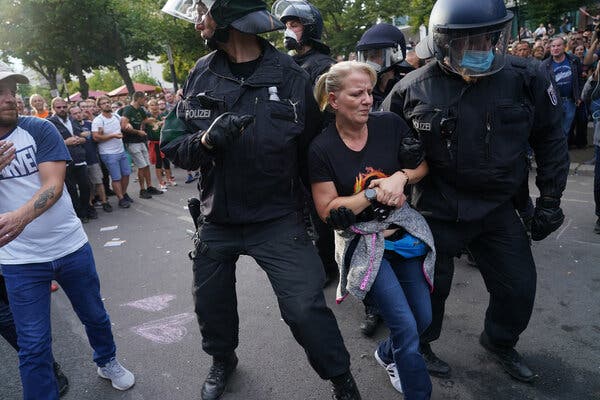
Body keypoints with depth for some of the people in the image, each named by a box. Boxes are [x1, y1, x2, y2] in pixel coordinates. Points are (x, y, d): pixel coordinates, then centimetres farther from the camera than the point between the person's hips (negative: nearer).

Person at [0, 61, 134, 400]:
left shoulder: (40, 129, -7)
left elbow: (54, 185, -17)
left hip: (71, 247, 1)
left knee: (95, 316, 19)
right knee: (33, 345, 5)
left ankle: (107, 362, 45)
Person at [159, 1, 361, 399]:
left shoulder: (291, 77, -10)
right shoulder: (200, 75, -2)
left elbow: (311, 150, 1)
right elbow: (172, 145, -2)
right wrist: (207, 139, -22)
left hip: (278, 220, -3)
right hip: (217, 220, 4)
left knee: (306, 307, -6)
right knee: (211, 304, 19)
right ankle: (223, 360, 51)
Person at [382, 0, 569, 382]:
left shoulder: (528, 79, -10)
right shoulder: (413, 89, -14)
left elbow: (551, 140, 4)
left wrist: (550, 199, 5)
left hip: (499, 208, 3)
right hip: (439, 210, -2)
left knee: (519, 288, 14)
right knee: (431, 287, 12)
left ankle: (500, 343, 45)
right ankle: (420, 344, 41)